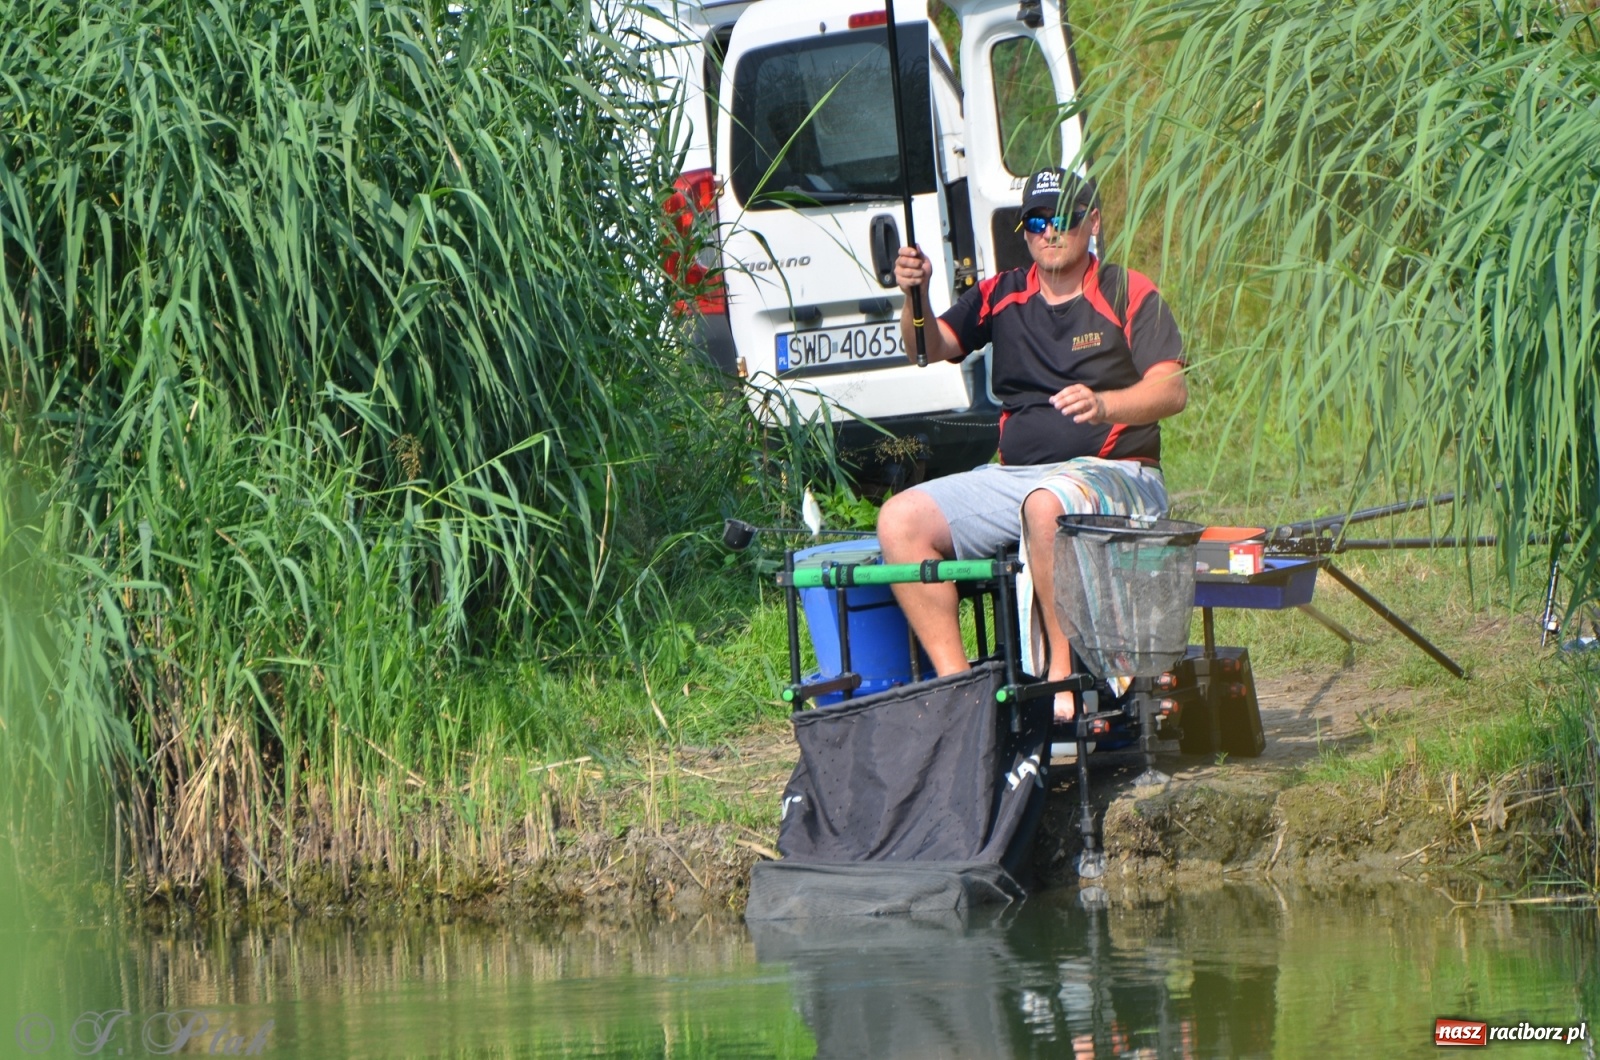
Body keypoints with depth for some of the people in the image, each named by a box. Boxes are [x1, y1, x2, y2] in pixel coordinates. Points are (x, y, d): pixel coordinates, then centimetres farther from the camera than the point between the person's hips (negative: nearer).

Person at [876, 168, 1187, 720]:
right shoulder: (1003, 296, 16)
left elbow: (1172, 389, -8)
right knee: (901, 520, -14)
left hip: (1112, 472, -5)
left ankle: (1063, 677, -34)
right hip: (1012, 477, 6)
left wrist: (1103, 405, -28)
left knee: (1047, 504, -40)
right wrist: (914, 298, -11)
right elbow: (930, 349, 10)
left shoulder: (1127, 295, 3)